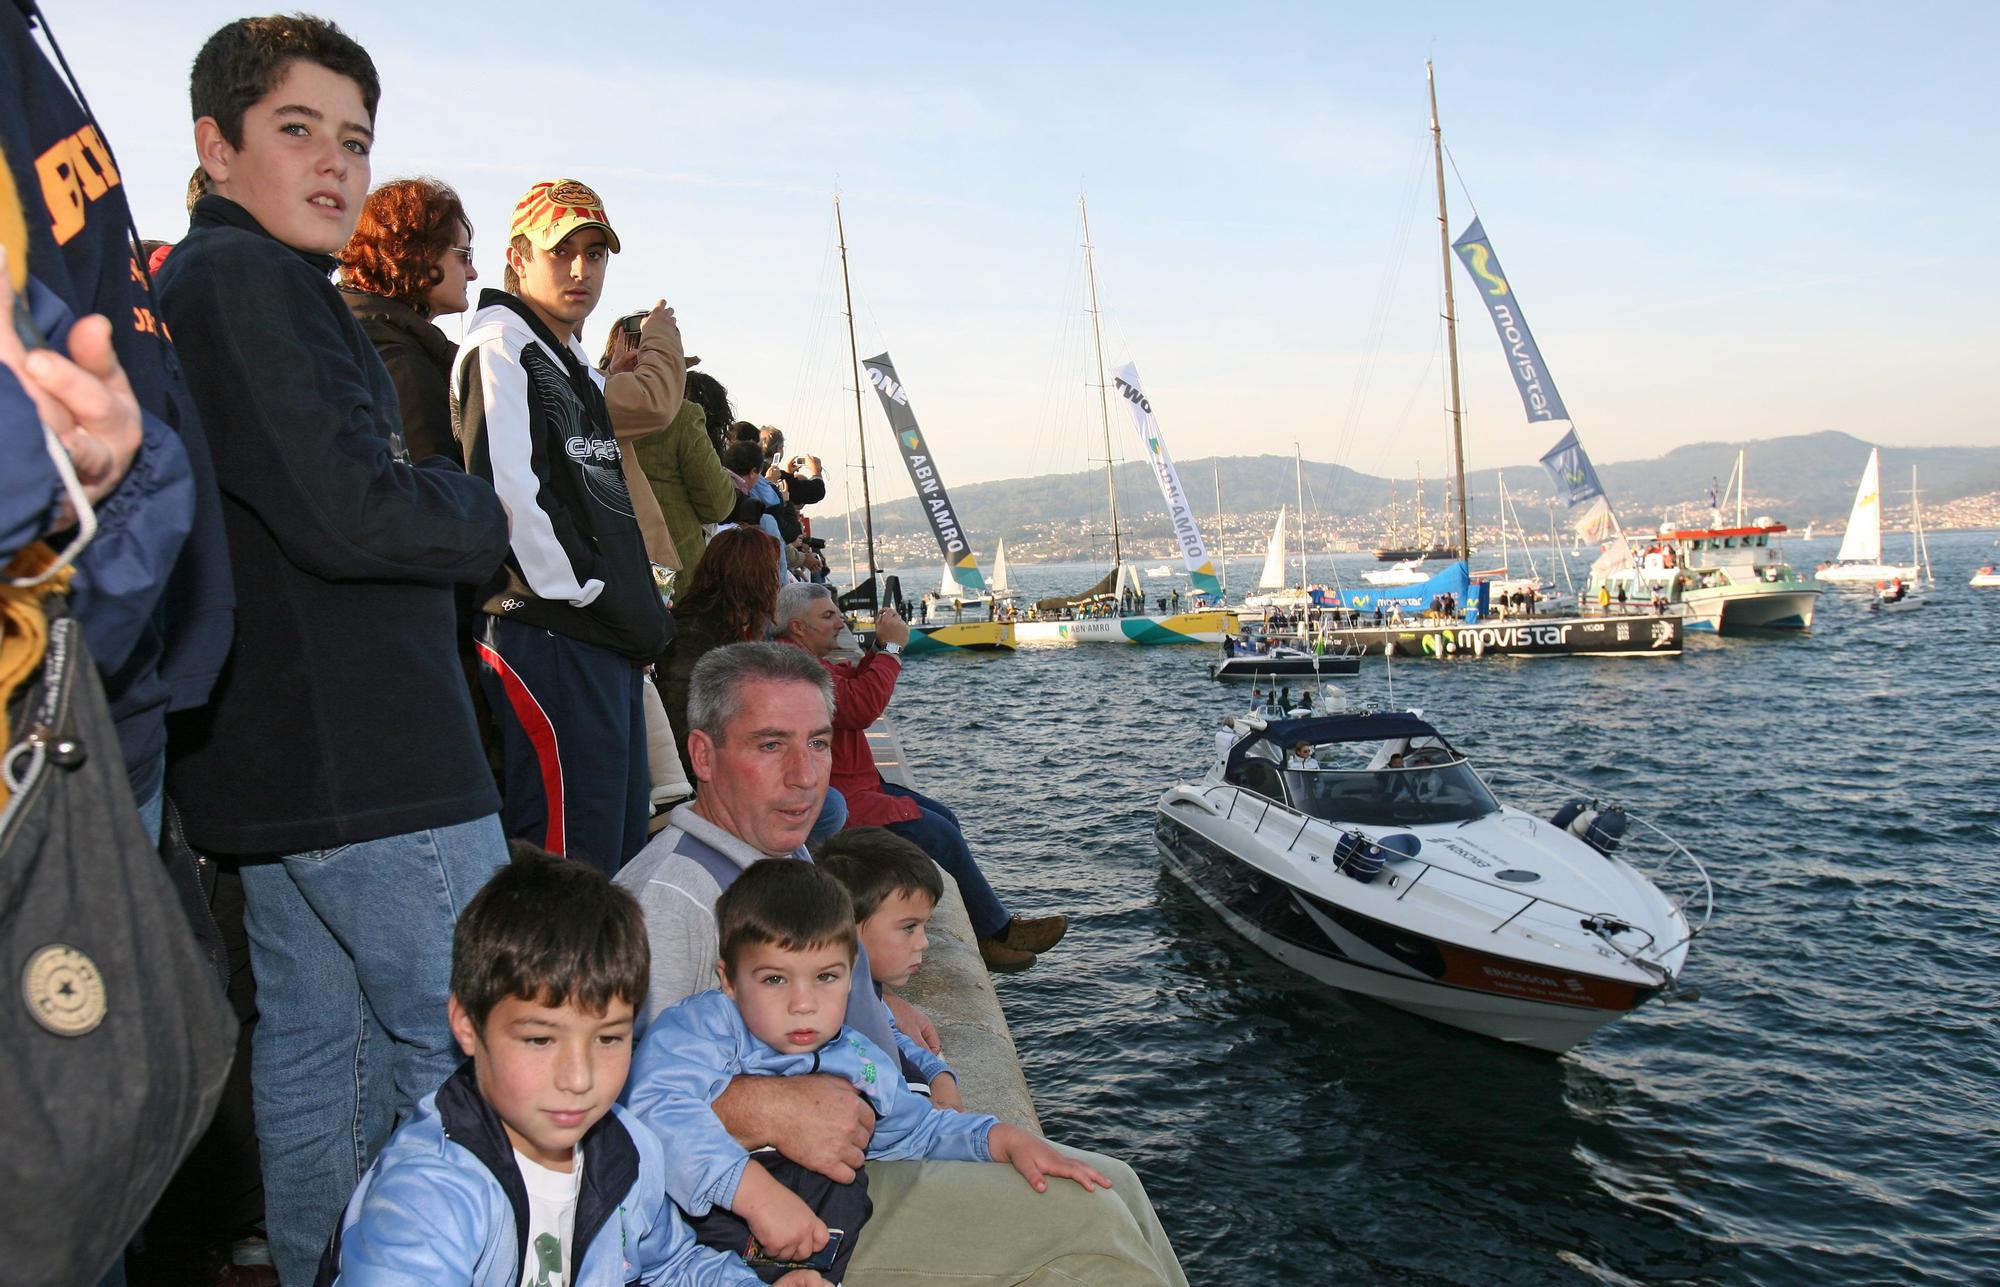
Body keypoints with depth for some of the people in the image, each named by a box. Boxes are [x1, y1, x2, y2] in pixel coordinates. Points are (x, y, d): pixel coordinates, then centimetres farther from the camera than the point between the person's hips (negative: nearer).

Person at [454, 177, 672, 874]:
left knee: (624, 859, 13)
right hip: (550, 637, -10)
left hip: (607, 643, 10)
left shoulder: (578, 366, 24)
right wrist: (587, 591, -13)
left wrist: (644, 617, 16)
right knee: (569, 875, -10)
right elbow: (507, 490, -18)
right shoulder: (501, 346, -5)